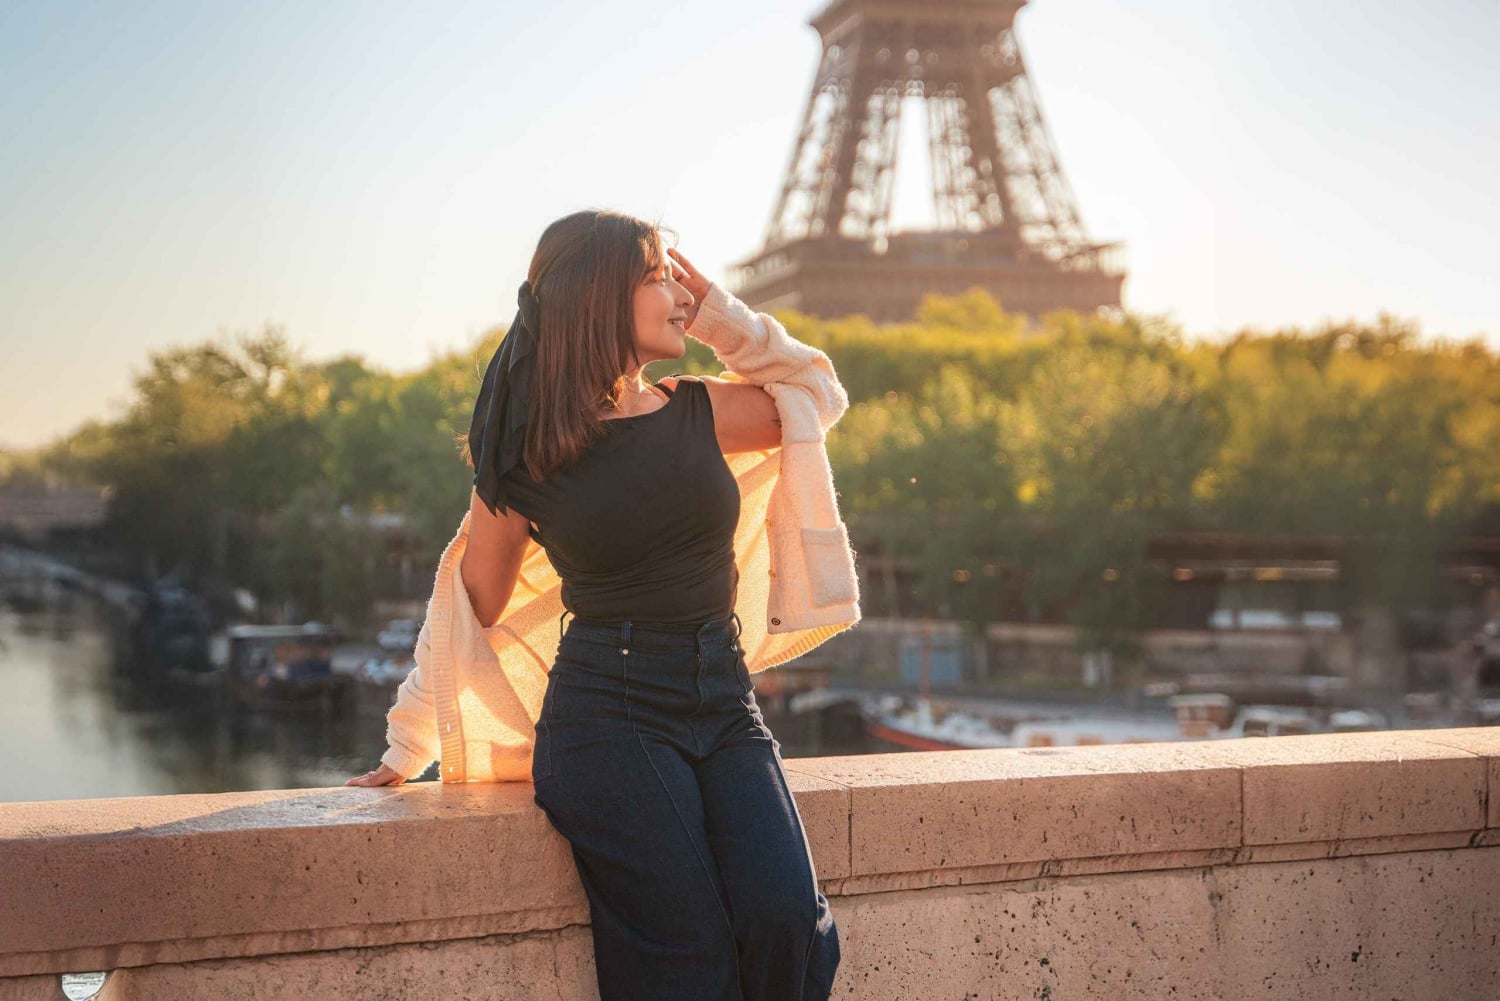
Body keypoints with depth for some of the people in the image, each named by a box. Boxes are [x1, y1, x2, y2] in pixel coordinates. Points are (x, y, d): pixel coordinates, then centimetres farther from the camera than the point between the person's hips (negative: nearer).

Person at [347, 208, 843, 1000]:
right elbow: (475, 602, 10)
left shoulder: (702, 413, 11)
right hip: (607, 714, -3)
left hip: (724, 704, 4)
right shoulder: (526, 456, 2)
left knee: (788, 927, -19)